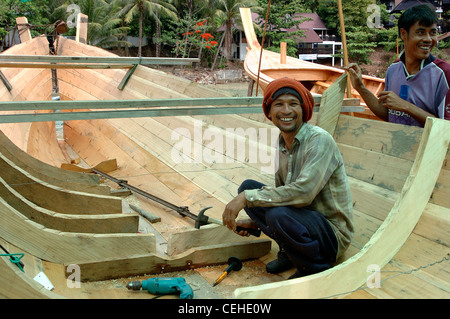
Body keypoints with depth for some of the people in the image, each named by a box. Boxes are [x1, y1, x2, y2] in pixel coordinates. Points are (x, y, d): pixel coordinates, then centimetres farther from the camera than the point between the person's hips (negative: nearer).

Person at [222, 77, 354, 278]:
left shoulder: (320, 140, -20)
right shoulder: (281, 144, 4)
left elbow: (303, 192, -33)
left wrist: (247, 197, -29)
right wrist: (254, 222, 14)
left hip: (333, 234, -7)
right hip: (303, 219, 8)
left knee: (279, 215, -35)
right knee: (248, 186, -3)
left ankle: (317, 267, -5)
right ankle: (289, 253, 8)